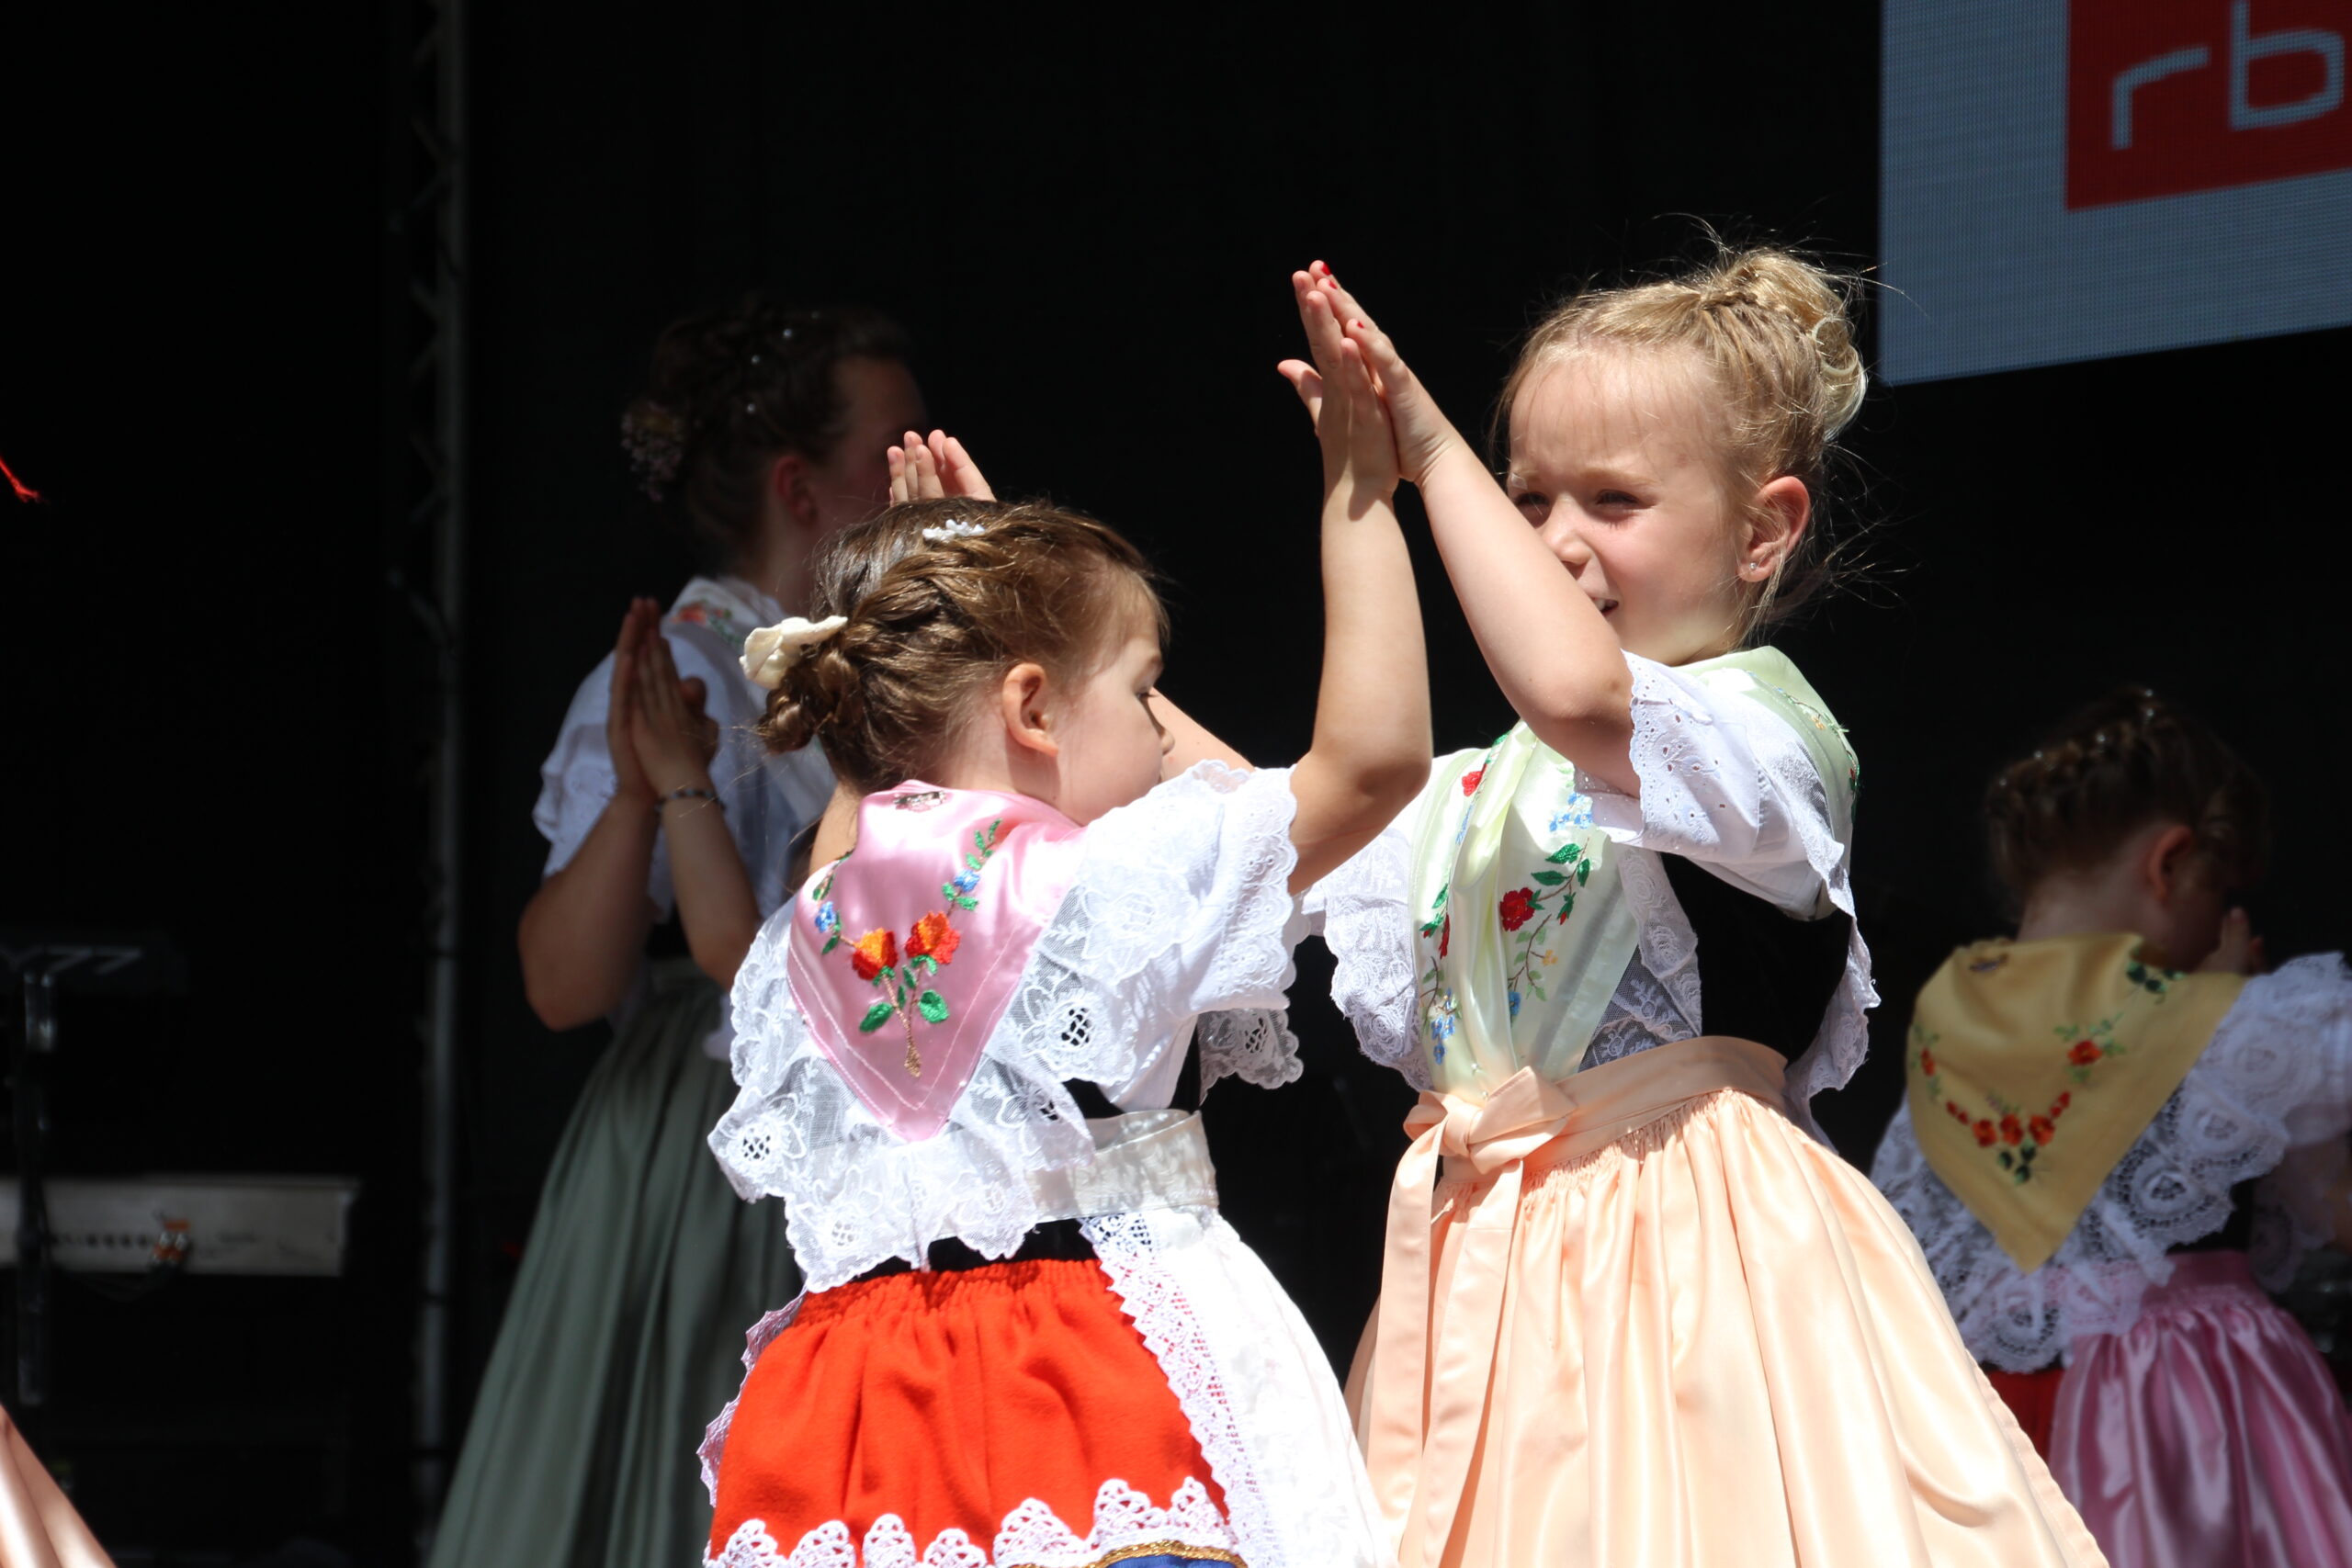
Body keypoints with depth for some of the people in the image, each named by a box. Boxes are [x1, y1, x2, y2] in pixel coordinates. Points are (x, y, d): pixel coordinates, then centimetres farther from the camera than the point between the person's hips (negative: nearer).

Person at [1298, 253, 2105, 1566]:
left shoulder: (1761, 731, -7)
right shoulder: (1479, 793, 18)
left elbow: (1577, 692, -27)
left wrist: (1436, 455, -20)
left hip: (1690, 1248, -7)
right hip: (1500, 1276, 7)